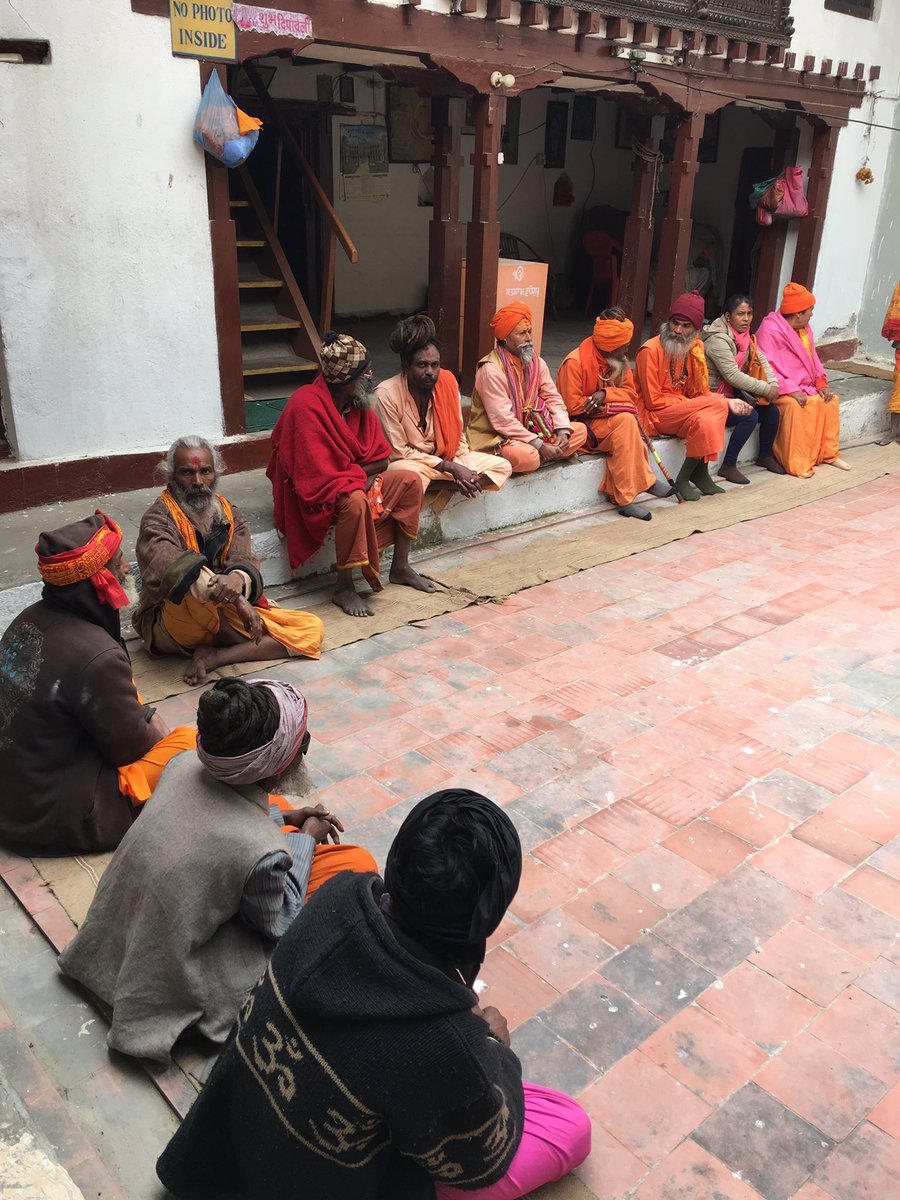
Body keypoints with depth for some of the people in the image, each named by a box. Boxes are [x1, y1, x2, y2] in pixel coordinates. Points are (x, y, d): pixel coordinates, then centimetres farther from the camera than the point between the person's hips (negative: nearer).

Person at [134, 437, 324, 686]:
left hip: (225, 617, 6)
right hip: (172, 626, -6)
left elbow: (245, 561, -9)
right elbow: (172, 568, -31)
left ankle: (214, 656, -20)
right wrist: (238, 600, -43)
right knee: (192, 580, -40)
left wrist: (239, 578, -36)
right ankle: (246, 647, -16)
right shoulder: (158, 520, -10)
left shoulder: (230, 514, 8)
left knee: (313, 628, -9)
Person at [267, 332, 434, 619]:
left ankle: (400, 567, 7)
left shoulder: (358, 402, 0)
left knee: (411, 481, -1)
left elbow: (381, 459, 3)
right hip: (316, 492, -9)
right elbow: (319, 474, -28)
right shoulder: (307, 406, -25)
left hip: (356, 480, 9)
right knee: (354, 502, -38)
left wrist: (359, 473, -17)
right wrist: (359, 472, -16)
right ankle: (344, 588, -23)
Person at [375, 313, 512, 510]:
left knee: (502, 467, -7)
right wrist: (450, 468, -21)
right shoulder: (387, 394, -20)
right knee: (408, 473, -41)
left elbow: (457, 437, 2)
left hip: (447, 458, 6)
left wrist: (466, 471, -16)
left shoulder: (447, 382, -6)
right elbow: (399, 452, -18)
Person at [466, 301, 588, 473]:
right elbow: (502, 420, -24)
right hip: (495, 438, -8)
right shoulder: (491, 369, -19)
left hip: (528, 430, 8)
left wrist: (563, 432, -14)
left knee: (580, 430, -1)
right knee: (527, 456, -37)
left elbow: (554, 399, 6)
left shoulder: (537, 364, 6)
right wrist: (541, 446, -26)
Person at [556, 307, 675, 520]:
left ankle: (624, 496, -27)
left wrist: (605, 395, -18)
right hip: (583, 425, -6)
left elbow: (630, 394, 3)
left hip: (611, 422, 7)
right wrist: (614, 404, -14)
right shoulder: (574, 362, -16)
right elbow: (572, 406, -19)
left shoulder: (619, 361, 8)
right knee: (624, 420, -31)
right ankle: (644, 481, -22)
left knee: (627, 421, -28)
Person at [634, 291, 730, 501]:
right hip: (654, 415, -6)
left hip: (682, 410, 6)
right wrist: (687, 403, -14)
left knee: (705, 420, -28)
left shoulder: (695, 348, 7)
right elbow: (653, 401, -15)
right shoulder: (650, 350, -14)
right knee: (718, 403, -22)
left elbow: (699, 392, 11)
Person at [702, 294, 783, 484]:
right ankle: (728, 466, -16)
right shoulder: (718, 339, -20)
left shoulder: (744, 335, 9)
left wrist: (773, 384, -12)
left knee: (771, 410, 0)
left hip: (733, 393, 9)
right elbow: (733, 375, -25)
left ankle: (765, 455, 23)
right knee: (750, 416, -26)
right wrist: (766, 389, -20)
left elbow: (761, 360, 7)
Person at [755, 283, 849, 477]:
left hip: (803, 387, 9)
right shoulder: (771, 329, -16)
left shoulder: (804, 329, 12)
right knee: (796, 405, -34)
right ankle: (795, 463, -28)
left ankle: (829, 453, 10)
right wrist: (791, 390, -30)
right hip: (779, 389, -9)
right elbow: (765, 367, -24)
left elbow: (813, 358, 19)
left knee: (830, 400, -2)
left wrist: (821, 383, 0)